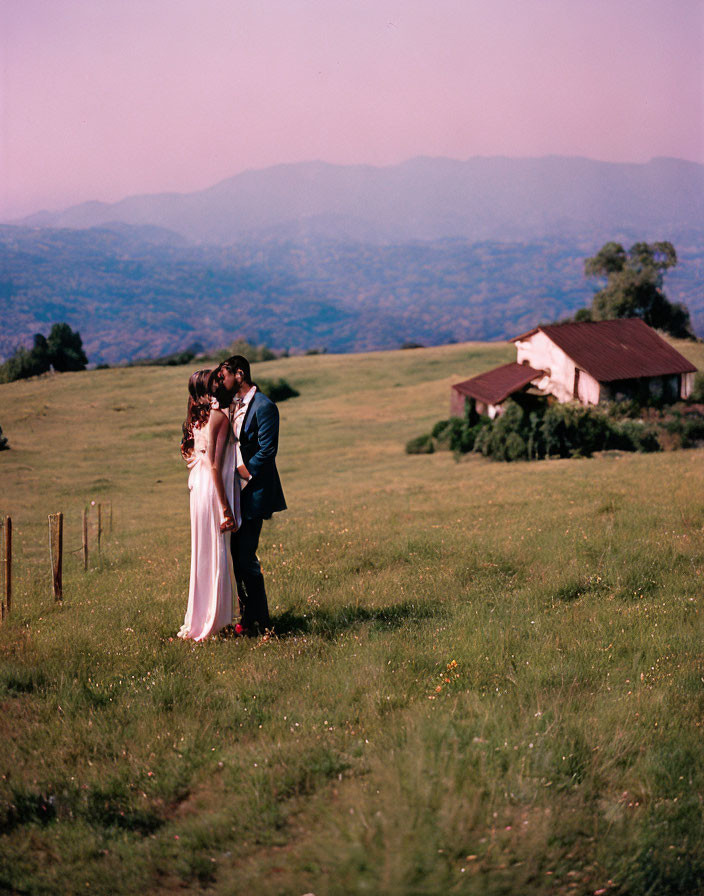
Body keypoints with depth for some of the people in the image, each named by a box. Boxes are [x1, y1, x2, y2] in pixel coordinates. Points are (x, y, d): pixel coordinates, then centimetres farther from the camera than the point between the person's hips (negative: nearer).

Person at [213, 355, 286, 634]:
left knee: (245, 557, -7)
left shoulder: (263, 406, -12)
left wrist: (235, 474, -14)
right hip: (236, 492, 9)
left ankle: (258, 621, 2)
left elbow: (266, 452, -17)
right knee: (237, 555, 10)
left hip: (253, 493, -9)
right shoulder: (234, 404, 16)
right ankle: (248, 615, 19)